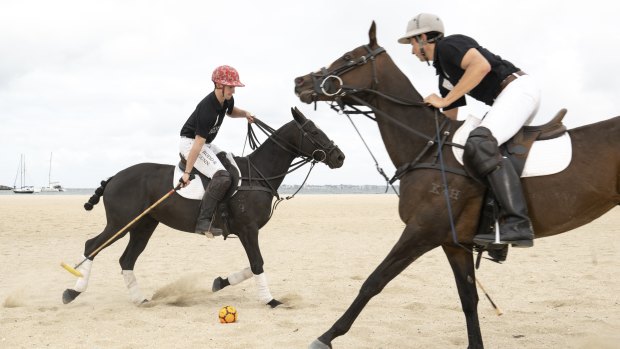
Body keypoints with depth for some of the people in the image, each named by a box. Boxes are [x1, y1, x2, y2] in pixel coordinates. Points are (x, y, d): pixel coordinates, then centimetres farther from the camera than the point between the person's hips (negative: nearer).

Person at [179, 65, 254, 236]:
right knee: (222, 176, -27)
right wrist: (187, 173, -30)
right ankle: (203, 222, -30)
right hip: (190, 143, -10)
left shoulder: (227, 100, -1)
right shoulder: (208, 109, -28)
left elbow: (231, 111, 27)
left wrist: (244, 113, 3)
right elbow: (198, 142, -30)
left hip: (207, 143, 10)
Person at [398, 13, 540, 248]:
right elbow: (450, 122, 29)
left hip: (518, 89, -11)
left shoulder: (449, 45, -3)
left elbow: (482, 65, -22)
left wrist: (445, 100, -16)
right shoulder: (444, 74, 24)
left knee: (479, 145, -30)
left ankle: (517, 226, -40)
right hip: (508, 98, 11)